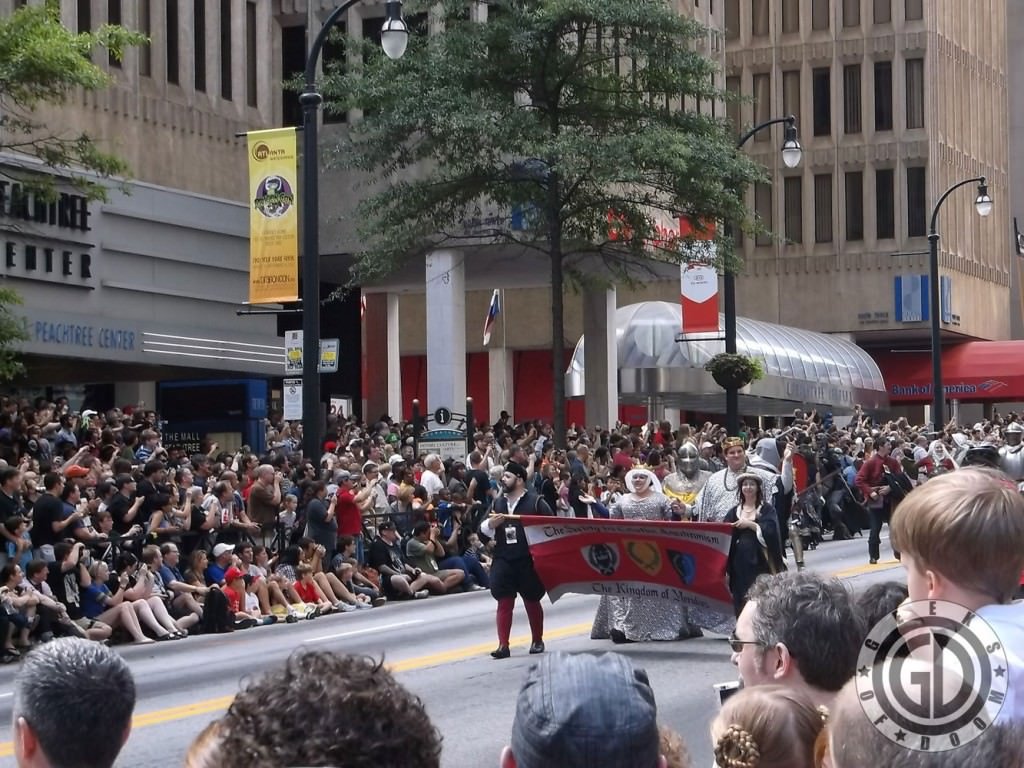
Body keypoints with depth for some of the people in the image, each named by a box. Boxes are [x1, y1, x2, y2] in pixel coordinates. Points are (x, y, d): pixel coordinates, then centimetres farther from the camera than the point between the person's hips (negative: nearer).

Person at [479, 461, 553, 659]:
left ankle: (537, 641, 25)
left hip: (528, 561, -3)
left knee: (532, 602, 10)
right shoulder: (498, 503, 10)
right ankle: (503, 645, 0)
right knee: (504, 603, -1)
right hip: (502, 561, 3)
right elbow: (484, 529, 15)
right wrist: (491, 524, -6)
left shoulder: (535, 501, -4)